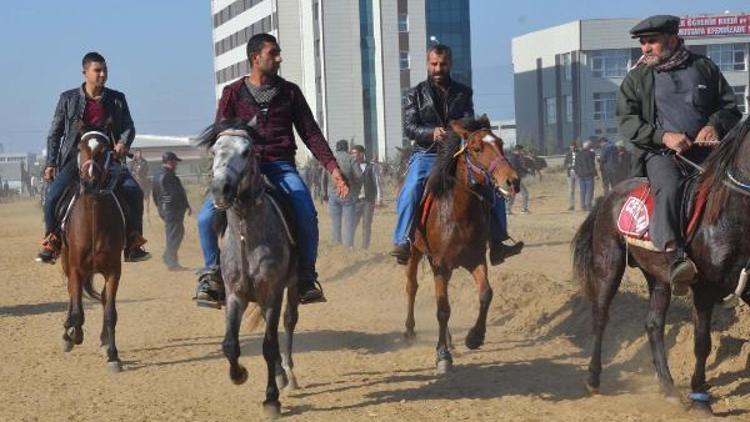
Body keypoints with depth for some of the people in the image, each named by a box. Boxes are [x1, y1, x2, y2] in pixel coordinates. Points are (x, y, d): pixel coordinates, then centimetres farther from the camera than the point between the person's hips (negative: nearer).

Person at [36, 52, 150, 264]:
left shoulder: (117, 99, 8)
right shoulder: (68, 99, 4)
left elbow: (128, 127, 8)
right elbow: (55, 133, 8)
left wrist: (124, 143, -15)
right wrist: (51, 163, 1)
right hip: (76, 157, -1)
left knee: (134, 192, -18)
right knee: (52, 196, -21)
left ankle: (133, 245, -4)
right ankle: (51, 242, 0)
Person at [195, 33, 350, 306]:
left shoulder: (289, 92, 11)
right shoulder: (233, 93, 7)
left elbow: (311, 133, 11)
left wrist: (333, 168, 1)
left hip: (281, 165, 0)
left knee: (306, 214, -26)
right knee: (207, 217, -19)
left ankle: (306, 278, -8)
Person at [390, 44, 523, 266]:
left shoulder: (463, 93, 11)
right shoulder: (415, 95, 6)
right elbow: (409, 128, -5)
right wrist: (432, 133, -25)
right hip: (426, 155, -3)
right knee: (410, 191, -31)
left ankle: (497, 242, -1)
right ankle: (403, 242, -26)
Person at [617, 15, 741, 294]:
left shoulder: (704, 68, 14)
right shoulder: (636, 78, 11)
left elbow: (729, 106, 18)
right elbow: (626, 121, 3)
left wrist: (716, 125, -6)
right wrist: (663, 136, -13)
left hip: (704, 149, 2)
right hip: (660, 153, -2)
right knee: (669, 187, -35)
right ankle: (675, 258, -49)